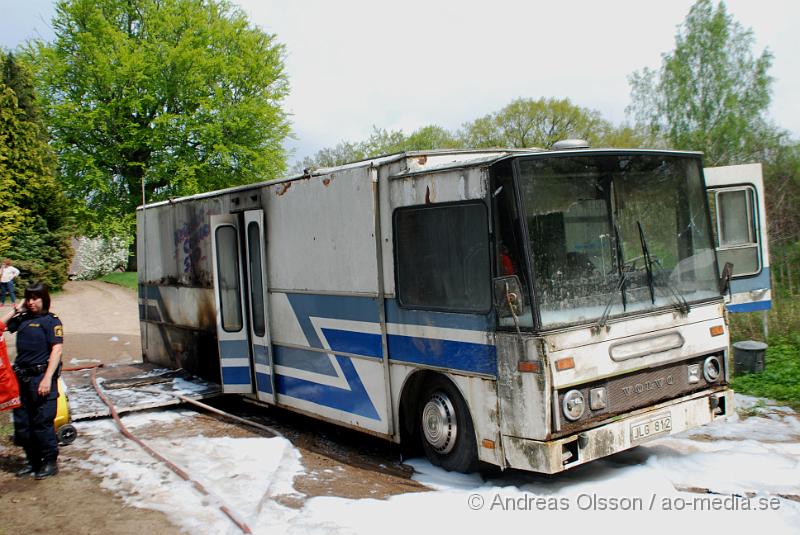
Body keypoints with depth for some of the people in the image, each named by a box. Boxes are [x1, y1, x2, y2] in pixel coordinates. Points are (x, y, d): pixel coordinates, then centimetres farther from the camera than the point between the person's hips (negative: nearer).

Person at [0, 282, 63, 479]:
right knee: (22, 423, 12)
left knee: (42, 423, -3)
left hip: (41, 376, -7)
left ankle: (50, 462, 9)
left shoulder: (51, 320, -4)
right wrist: (16, 310, 10)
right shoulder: (22, 319, 14)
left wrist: (48, 378, -19)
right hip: (22, 377, 7)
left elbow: (56, 349, -11)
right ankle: (33, 461, 25)